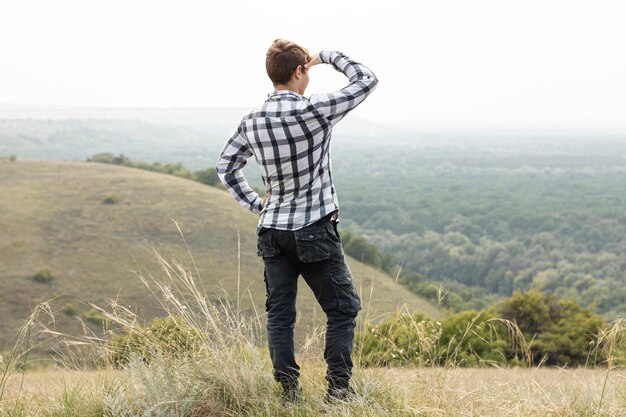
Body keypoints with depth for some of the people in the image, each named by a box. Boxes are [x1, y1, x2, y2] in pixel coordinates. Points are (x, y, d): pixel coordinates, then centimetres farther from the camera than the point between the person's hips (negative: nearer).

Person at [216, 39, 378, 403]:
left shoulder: (252, 121, 2)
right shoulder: (315, 110, -15)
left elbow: (226, 165, 14)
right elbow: (367, 80, -4)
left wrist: (255, 204, 15)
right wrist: (329, 56, 7)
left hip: (272, 232, 5)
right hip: (315, 231, -5)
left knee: (280, 313, 10)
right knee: (343, 308, 7)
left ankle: (289, 389, 12)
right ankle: (339, 387, 5)